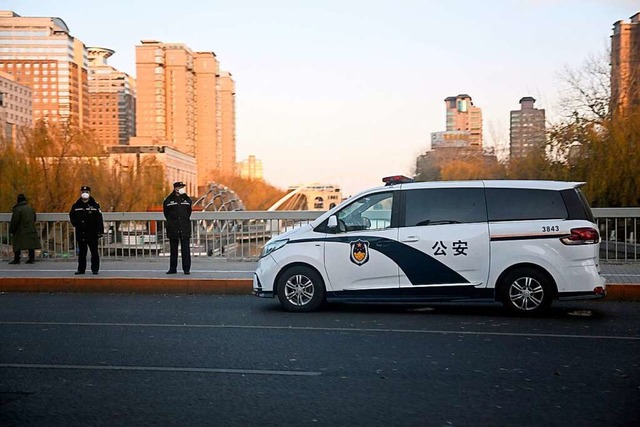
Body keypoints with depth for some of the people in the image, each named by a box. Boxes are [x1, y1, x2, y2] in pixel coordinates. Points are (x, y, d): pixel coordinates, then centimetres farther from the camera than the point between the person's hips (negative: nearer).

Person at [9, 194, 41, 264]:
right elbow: (34, 219, 18)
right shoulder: (30, 208, 7)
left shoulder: (17, 209, -13)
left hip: (20, 232, -6)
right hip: (31, 230, 6)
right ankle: (31, 258, 7)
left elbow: (14, 222, -13)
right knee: (31, 245, 7)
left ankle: (16, 259, 6)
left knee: (17, 245, 4)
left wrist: (11, 231, -4)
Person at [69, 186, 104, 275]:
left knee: (94, 251, 0)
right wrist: (76, 224, 0)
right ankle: (81, 269, 16)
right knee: (81, 252, 9)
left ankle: (95, 269, 6)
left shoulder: (95, 205, -3)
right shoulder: (76, 205, 6)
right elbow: (72, 216, 18)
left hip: (93, 233, -3)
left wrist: (100, 231, -10)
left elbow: (99, 219, -5)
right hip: (80, 233, 3)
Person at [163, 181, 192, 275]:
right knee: (173, 249, 7)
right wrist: (171, 221, 11)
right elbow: (166, 213, 12)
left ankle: (186, 269, 2)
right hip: (173, 229, 0)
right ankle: (173, 269, 14)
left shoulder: (187, 199, 7)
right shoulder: (168, 200, 2)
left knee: (185, 249, -3)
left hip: (185, 229, 1)